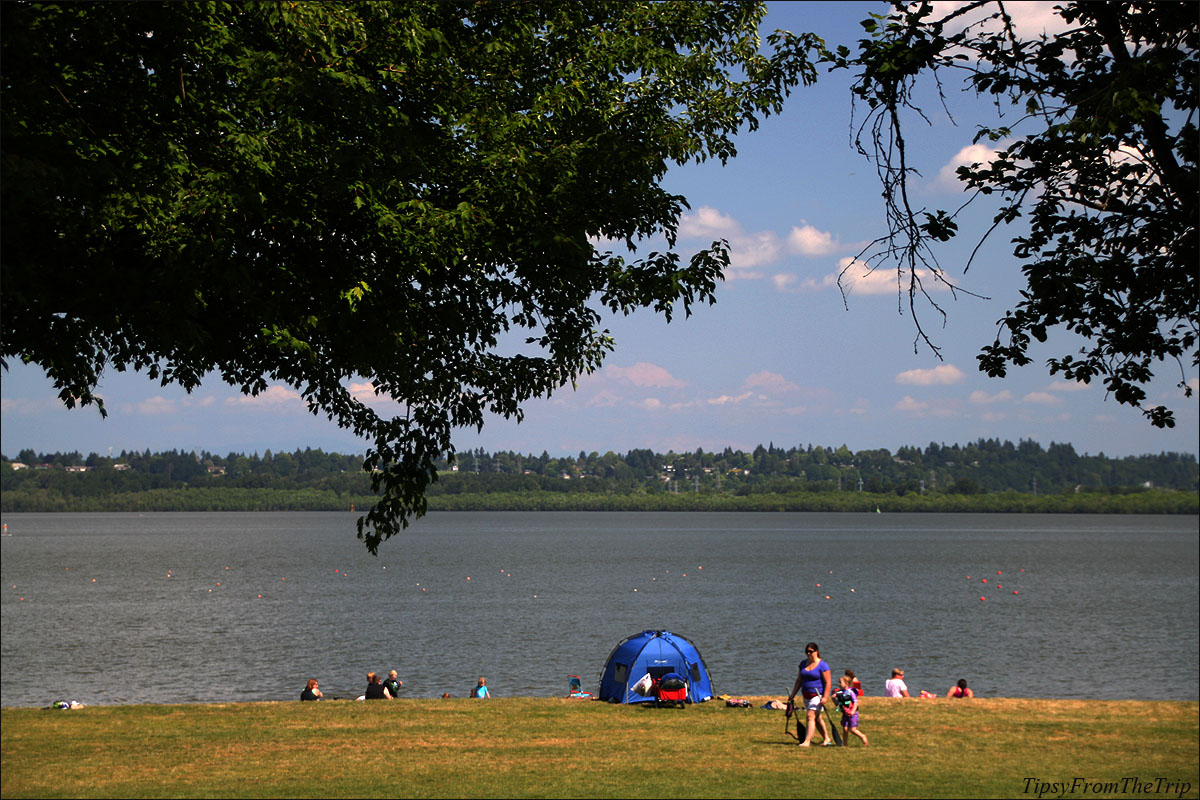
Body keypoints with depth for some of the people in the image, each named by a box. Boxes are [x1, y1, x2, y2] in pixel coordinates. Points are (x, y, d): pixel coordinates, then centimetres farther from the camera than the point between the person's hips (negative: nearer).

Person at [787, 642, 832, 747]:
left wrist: (825, 697, -22)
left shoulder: (822, 665, -11)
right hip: (806, 695, 7)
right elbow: (799, 681, 14)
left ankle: (807, 741, -21)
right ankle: (827, 739, 28)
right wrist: (792, 695, 11)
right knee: (817, 718, 15)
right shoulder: (803, 663, 9)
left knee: (810, 716, -17)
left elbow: (828, 682, -14)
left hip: (818, 695, -7)